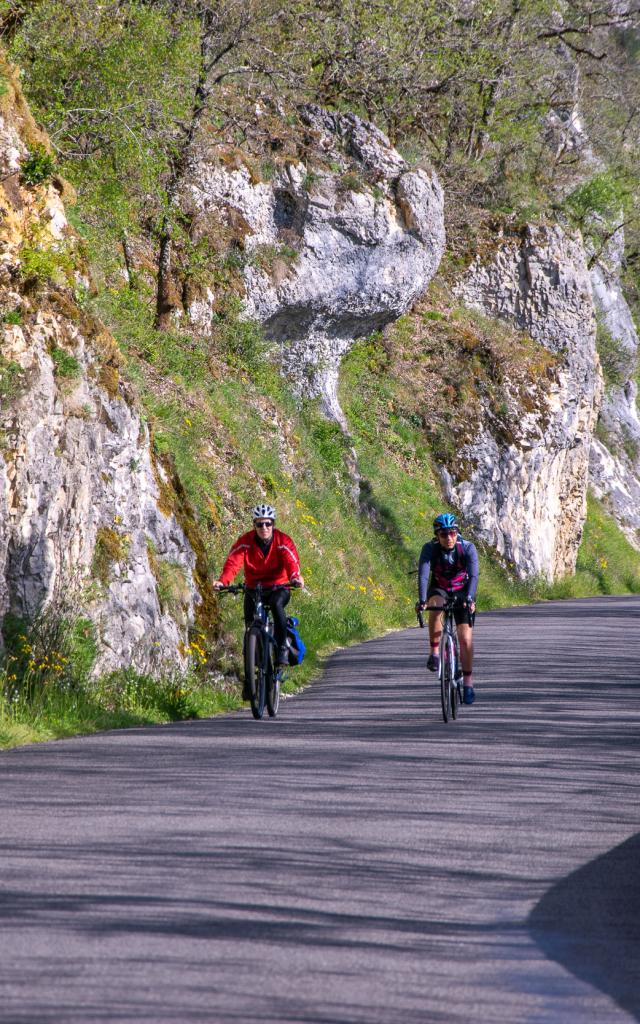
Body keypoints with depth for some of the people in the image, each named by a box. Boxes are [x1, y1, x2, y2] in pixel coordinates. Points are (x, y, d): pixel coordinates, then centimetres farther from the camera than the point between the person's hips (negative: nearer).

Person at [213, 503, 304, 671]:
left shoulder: (283, 541, -12)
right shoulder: (245, 542, -11)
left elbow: (292, 562, -28)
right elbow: (233, 562, -24)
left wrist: (295, 577, -51)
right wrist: (223, 581, -44)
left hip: (278, 588, -2)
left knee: (276, 604, -34)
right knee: (250, 621, -16)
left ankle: (282, 649, -29)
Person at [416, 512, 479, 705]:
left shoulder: (468, 548, -23)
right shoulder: (430, 548, -22)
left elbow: (473, 575, -32)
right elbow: (423, 574, -33)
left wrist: (470, 599, -48)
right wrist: (422, 600, -48)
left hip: (462, 592, 0)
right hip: (439, 589, 0)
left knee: (466, 638, -10)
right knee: (435, 607, -37)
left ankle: (468, 683, 2)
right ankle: (435, 653, -23)